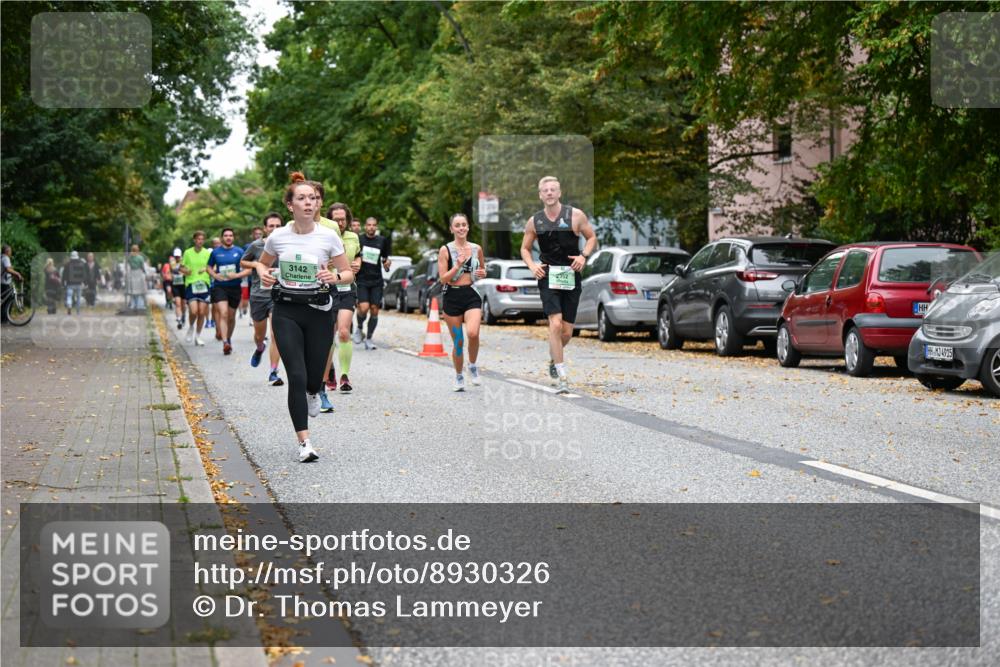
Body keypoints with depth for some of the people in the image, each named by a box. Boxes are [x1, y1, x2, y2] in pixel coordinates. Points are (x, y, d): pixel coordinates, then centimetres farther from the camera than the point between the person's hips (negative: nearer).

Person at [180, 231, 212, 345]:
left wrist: (206, 270, -12)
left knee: (202, 312, 1)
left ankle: (198, 336, 14)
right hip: (191, 284, -1)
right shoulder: (187, 252, 3)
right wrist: (185, 270, -12)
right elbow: (181, 267, 10)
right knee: (193, 311, -14)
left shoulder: (208, 253, 4)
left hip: (204, 284, 1)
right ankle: (191, 327, 17)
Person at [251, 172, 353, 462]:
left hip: (319, 311, 0)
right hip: (286, 311, 0)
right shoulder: (278, 237, -2)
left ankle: (312, 393, 47)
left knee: (314, 377, 6)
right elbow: (263, 262, 18)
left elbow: (349, 273, 2)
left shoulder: (328, 237, -5)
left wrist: (335, 277, -20)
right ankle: (304, 443, -5)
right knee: (297, 376, -10)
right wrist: (263, 274, -5)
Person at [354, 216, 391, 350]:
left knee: (374, 310, 0)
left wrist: (387, 264, -5)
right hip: (361, 280, -3)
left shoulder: (382, 241, 6)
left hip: (376, 281, 3)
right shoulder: (358, 239, -1)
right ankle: (359, 328, 12)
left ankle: (369, 339, 15)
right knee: (364, 307, -18)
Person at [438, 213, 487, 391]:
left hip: (472, 296, 1)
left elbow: (482, 269, 23)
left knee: (473, 333, -24)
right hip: (452, 297, -1)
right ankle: (459, 376, 27)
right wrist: (458, 265, -18)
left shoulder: (477, 249, 6)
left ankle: (473, 366, 2)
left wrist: (483, 273, 0)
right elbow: (443, 279, -6)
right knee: (458, 342, 5)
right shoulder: (445, 250, -2)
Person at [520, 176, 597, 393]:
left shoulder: (575, 215, -1)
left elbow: (591, 237, 9)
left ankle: (553, 358, 38)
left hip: (571, 277, 1)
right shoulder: (534, 222, 3)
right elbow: (525, 248, 14)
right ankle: (562, 377, -15)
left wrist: (584, 256, -10)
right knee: (555, 324, -18)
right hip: (548, 276, -1)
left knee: (567, 332, 5)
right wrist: (532, 265, -5)